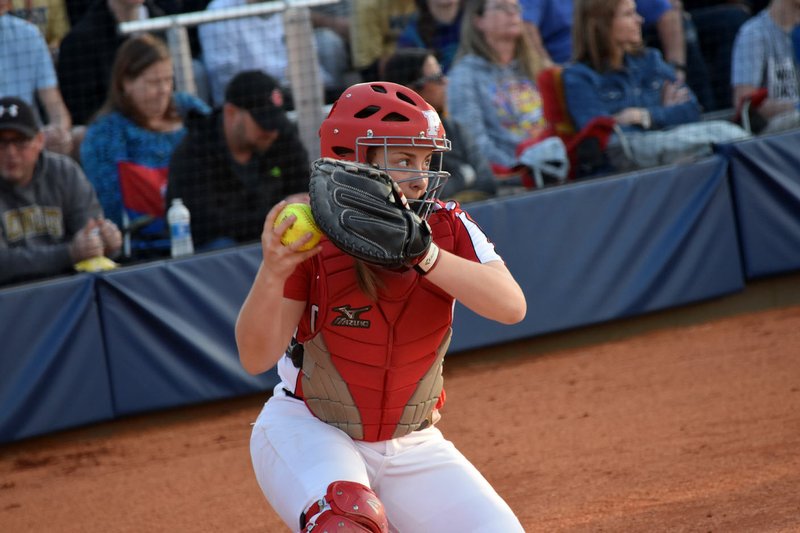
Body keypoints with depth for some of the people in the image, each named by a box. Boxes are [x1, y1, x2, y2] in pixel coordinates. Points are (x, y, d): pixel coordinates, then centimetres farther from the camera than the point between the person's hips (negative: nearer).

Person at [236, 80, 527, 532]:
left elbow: (512, 306, -27)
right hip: (308, 434, -4)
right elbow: (256, 358, -21)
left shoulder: (448, 228, -9)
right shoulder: (312, 238, -16)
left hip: (411, 448, 4)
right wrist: (272, 274, -40)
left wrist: (423, 254, -40)